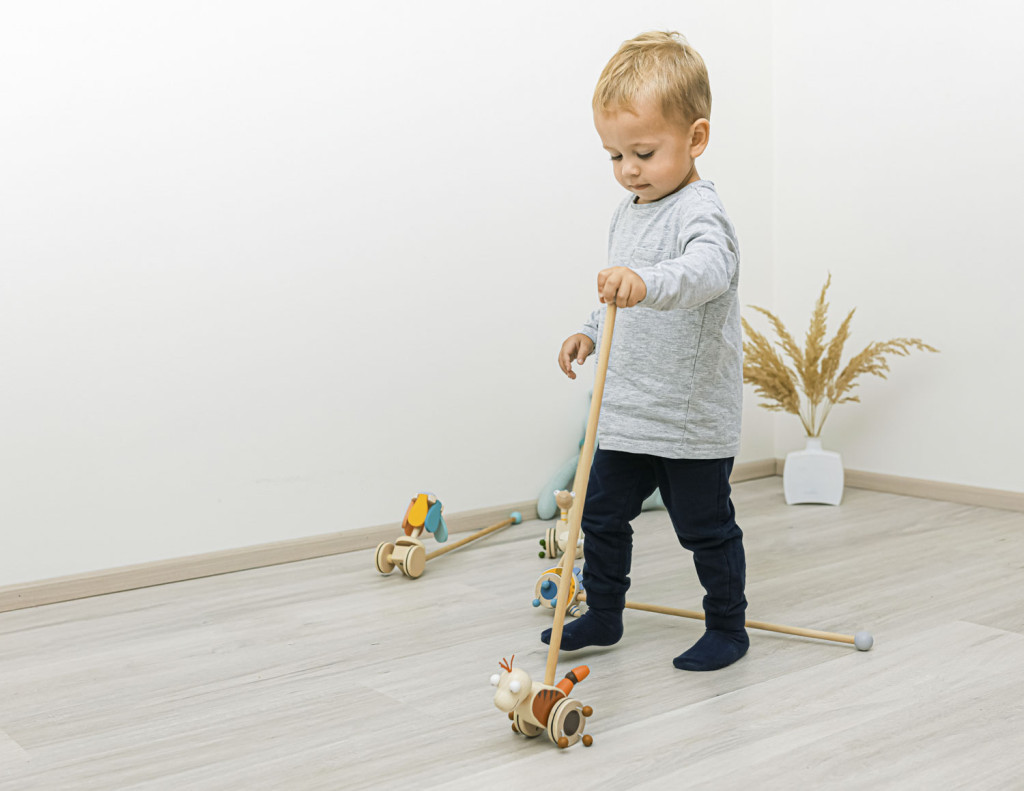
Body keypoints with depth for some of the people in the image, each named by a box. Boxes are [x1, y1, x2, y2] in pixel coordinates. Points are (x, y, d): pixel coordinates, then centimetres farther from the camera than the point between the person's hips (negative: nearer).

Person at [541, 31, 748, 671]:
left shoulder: (699, 211, -19)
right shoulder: (630, 212, 9)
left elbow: (708, 270, -42)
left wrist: (647, 282, -58)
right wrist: (592, 331, 15)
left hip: (694, 422, -8)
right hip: (626, 412, 8)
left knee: (706, 528, 8)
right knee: (603, 516, 16)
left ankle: (728, 628, 27)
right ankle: (603, 616, 34)